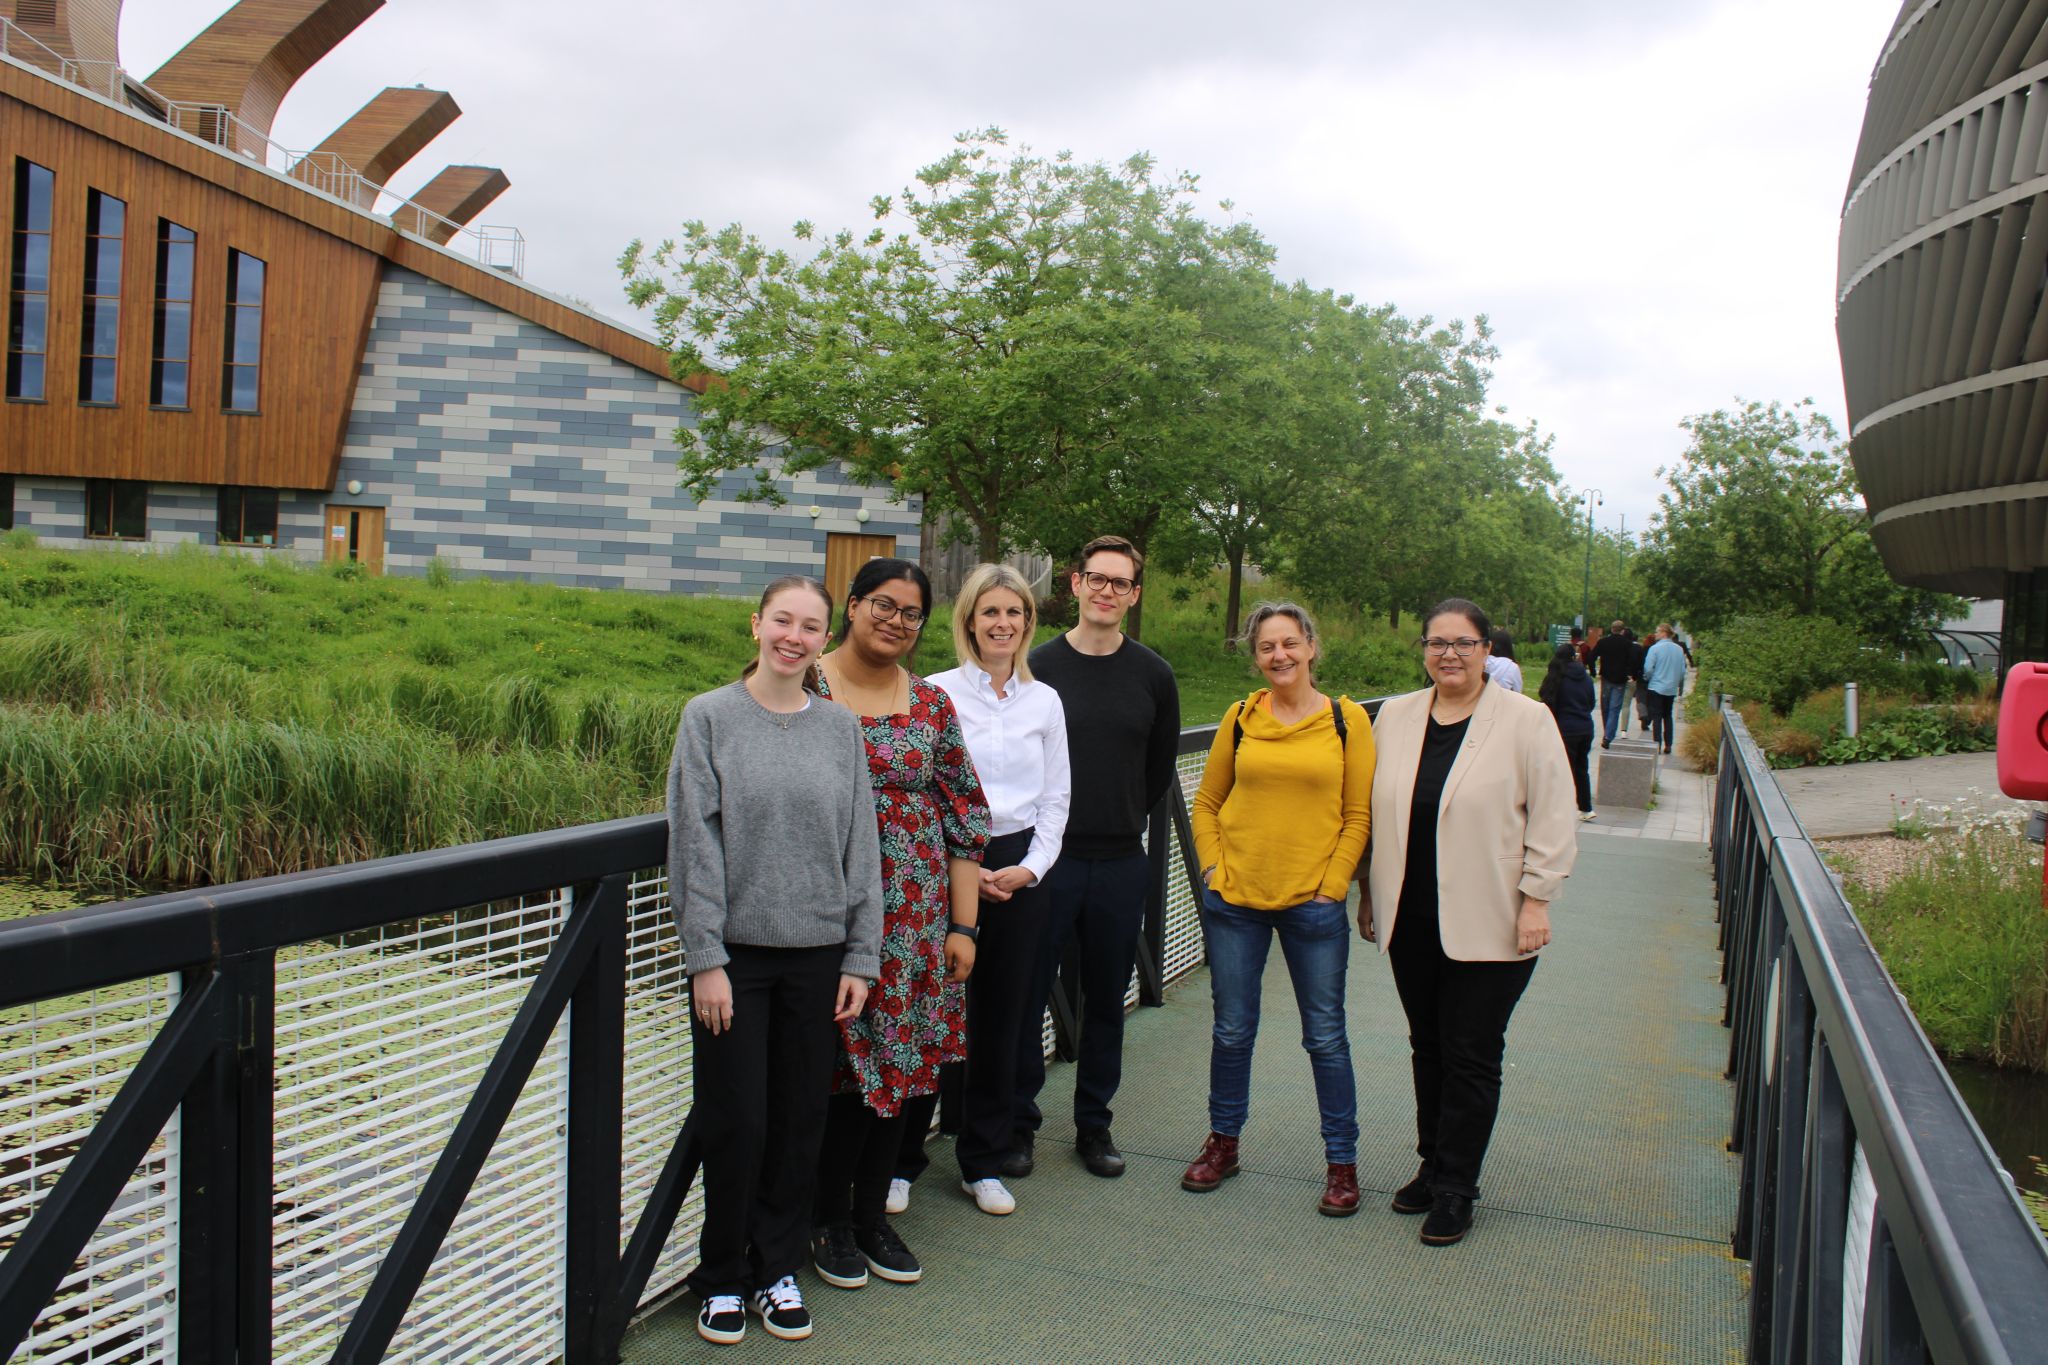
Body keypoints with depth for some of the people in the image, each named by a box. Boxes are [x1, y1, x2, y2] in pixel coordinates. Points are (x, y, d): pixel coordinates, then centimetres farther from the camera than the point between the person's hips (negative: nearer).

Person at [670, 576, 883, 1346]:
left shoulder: (839, 730, 6)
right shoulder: (710, 718, -3)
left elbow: (861, 848, 7)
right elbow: (694, 843, -6)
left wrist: (861, 956, 2)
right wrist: (705, 957, -10)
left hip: (817, 955, 3)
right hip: (735, 954, -2)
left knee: (800, 1121, 9)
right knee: (737, 1122, 2)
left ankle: (779, 1268, 27)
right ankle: (723, 1276, 22)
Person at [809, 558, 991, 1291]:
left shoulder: (932, 704, 7)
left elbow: (966, 815, 9)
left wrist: (963, 926, 4)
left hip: (917, 914, 4)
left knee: (904, 1061, 9)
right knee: (846, 1063, 1)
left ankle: (872, 1213, 27)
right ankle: (829, 1219, 21)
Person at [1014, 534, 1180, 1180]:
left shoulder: (1153, 675, 4)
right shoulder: (1038, 666, -2)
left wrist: (1125, 823, 12)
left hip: (1121, 864, 2)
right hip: (1045, 859, -2)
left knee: (1106, 1001, 11)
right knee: (1023, 994, 2)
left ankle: (1093, 1124, 25)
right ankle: (1018, 1122, 17)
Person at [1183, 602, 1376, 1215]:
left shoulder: (1347, 718, -1)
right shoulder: (1241, 717, 4)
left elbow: (1359, 815, 0)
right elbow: (1206, 803, 11)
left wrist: (1331, 886, -6)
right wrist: (1213, 869, 0)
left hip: (1313, 903, -2)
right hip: (1235, 897, 2)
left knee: (1326, 1036, 6)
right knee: (1232, 1029, 11)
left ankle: (1342, 1161, 20)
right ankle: (1223, 1142, 30)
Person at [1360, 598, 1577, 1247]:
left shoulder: (1526, 719, -5)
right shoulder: (1394, 716, 8)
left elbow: (1552, 821, -6)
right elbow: (1372, 810, 13)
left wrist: (1535, 900, -10)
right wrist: (1369, 890, 13)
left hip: (1487, 925, -4)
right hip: (1410, 920, 4)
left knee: (1471, 1058, 2)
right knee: (1429, 1048, 13)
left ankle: (1455, 1188, 15)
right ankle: (1434, 1167, 28)